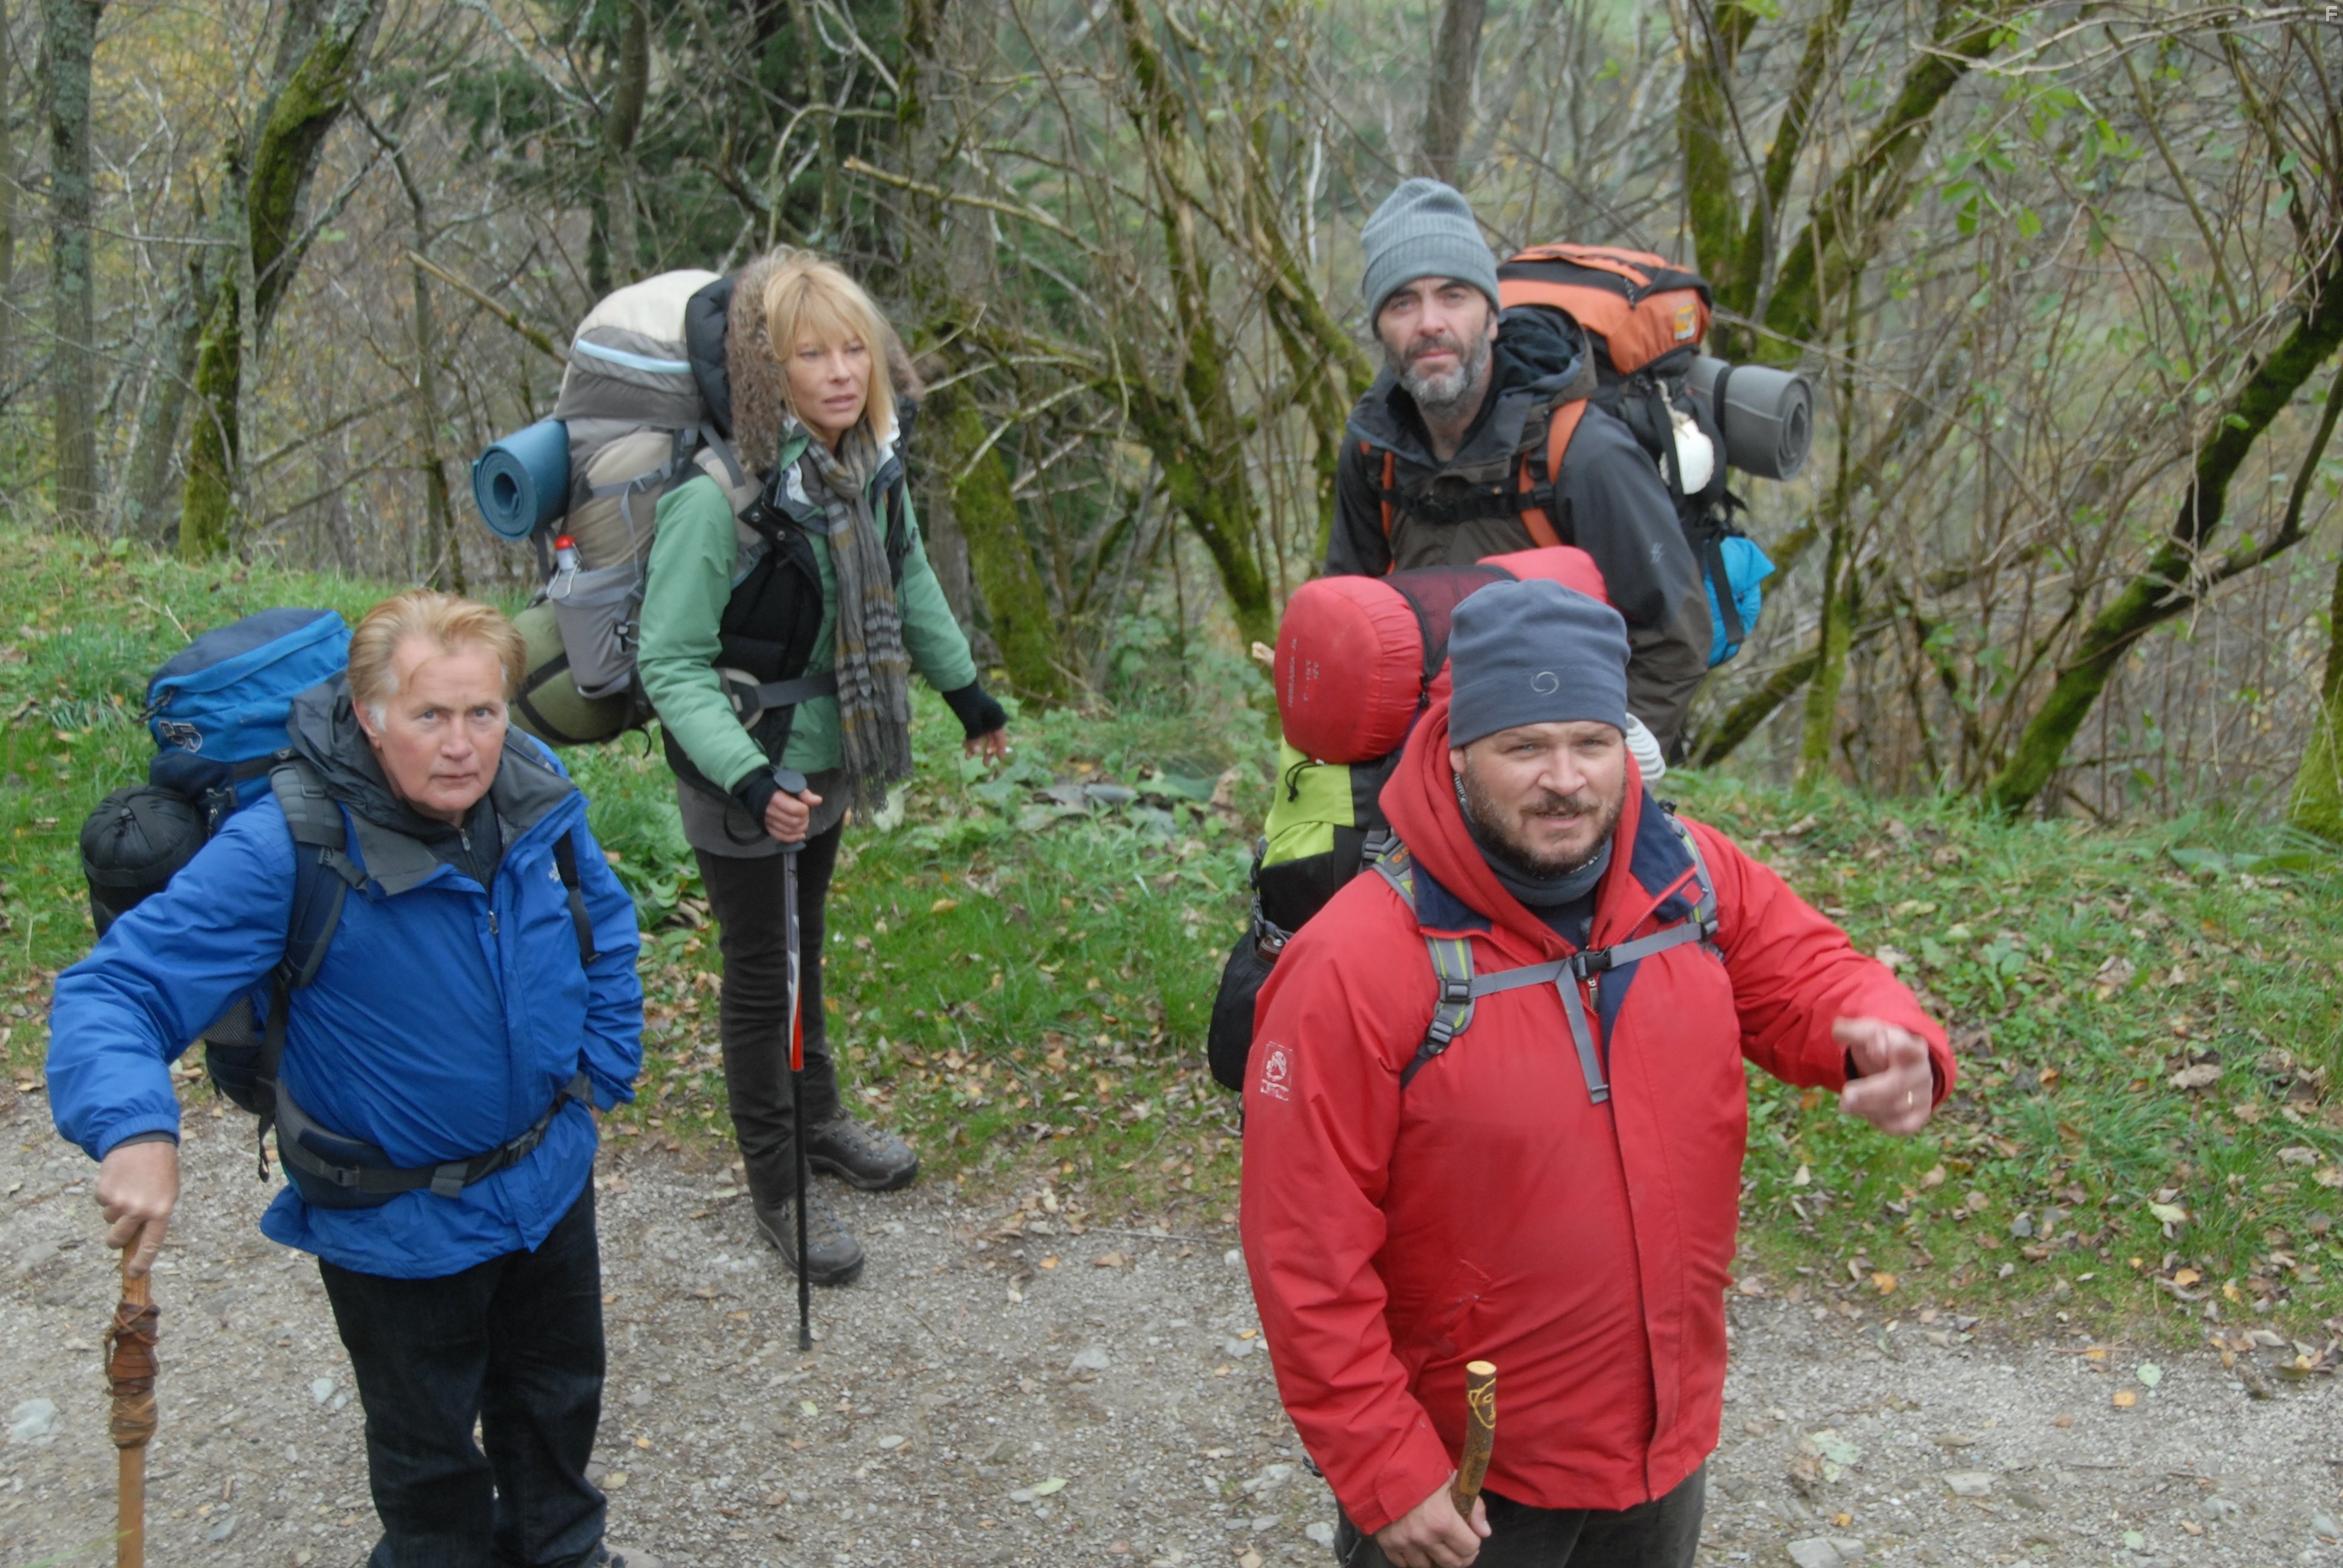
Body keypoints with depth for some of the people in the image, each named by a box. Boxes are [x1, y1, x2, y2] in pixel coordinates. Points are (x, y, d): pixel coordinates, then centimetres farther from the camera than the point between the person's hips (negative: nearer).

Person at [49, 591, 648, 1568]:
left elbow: (603, 923, 6)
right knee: (429, 1447, 19)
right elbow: (111, 990, -31)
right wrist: (135, 1128, -48)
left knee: (561, 1390, 28)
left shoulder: (536, 787, -13)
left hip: (550, 1175, 5)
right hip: (399, 1222, -5)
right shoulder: (286, 850, -30)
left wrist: (601, 1069, 3)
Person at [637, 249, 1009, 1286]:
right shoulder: (718, 496, -29)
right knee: (761, 973, 8)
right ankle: (776, 1186, 25)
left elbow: (906, 579, 13)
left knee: (805, 942, 25)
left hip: (826, 755, 7)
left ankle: (818, 1120, 46)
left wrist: (964, 687, 19)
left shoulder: (867, 462, -7)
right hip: (742, 783, -6)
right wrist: (749, 779, -36)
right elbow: (671, 664, -25)